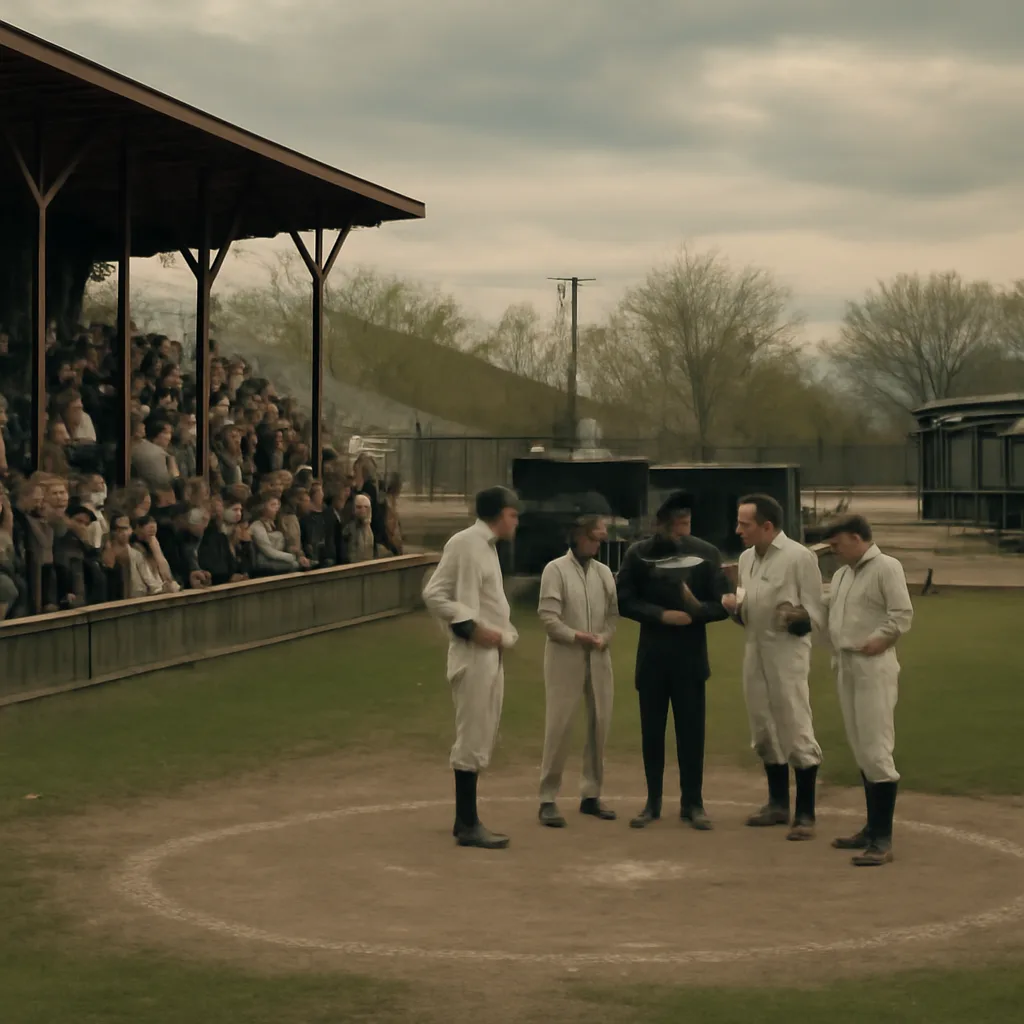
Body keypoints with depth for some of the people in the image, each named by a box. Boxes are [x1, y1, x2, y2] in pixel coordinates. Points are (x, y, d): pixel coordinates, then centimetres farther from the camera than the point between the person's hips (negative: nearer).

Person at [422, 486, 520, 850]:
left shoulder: (488, 546, 16)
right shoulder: (464, 543, -12)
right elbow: (434, 594, -17)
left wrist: (505, 632, 5)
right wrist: (472, 627, -20)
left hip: (492, 654, 10)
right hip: (473, 655, -10)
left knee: (480, 739, 13)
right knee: (472, 740, -5)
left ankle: (466, 820, 20)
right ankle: (468, 825, 1)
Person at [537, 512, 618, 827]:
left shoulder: (604, 572, 12)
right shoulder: (555, 569, -2)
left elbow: (613, 613, 8)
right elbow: (548, 617, -9)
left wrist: (604, 637, -10)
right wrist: (577, 636, -16)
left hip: (598, 658, 5)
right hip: (564, 657, -5)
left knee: (599, 724, 6)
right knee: (559, 726, -6)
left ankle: (591, 794, 17)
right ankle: (548, 798, 0)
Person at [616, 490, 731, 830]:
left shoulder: (706, 554, 0)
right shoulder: (639, 554, 0)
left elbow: (722, 605, -1)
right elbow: (624, 601, -2)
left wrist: (697, 610, -21)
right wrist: (661, 615, -15)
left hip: (691, 656, 0)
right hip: (652, 656, 1)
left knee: (691, 731, 1)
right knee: (652, 731, 6)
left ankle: (693, 803, 10)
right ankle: (652, 802, 16)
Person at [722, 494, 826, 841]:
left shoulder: (799, 557, -10)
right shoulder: (747, 558, 12)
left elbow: (818, 614, -9)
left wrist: (799, 618, -29)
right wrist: (734, 607, 0)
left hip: (787, 653, -7)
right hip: (755, 652, 7)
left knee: (796, 733, -5)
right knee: (764, 733, 14)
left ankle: (805, 814, 2)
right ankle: (778, 804, 28)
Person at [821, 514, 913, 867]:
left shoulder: (886, 567, -8)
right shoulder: (841, 574, 17)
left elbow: (902, 616, -15)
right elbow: (830, 614, 21)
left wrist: (876, 642, -16)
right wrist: (835, 650, 7)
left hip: (873, 668, -8)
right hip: (845, 667, 9)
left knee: (876, 751, -10)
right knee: (861, 753, 13)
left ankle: (883, 840, -9)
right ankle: (872, 828, 21)